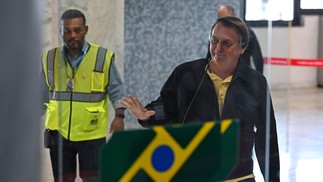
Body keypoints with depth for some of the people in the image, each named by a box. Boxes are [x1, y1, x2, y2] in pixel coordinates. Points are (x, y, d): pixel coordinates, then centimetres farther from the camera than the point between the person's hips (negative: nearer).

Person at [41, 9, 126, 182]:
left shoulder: (103, 57, -4)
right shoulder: (49, 58, 5)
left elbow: (116, 91, 0)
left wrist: (119, 116, -12)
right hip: (59, 133, 3)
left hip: (91, 134, -3)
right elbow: (42, 94, 13)